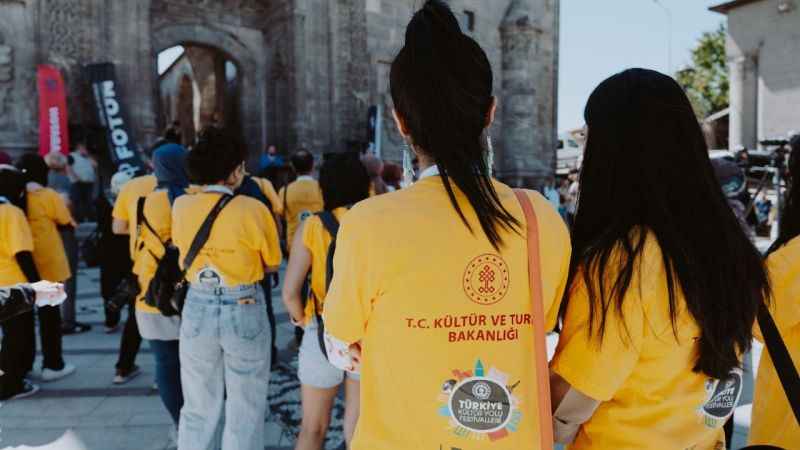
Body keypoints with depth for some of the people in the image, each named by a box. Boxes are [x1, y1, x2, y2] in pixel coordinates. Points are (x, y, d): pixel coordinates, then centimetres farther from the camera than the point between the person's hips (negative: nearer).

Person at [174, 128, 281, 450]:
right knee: (245, 409, 12)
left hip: (197, 309, 4)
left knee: (198, 408, 17)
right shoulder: (253, 210, -14)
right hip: (244, 311, -3)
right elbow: (271, 265, -5)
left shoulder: (181, 206, -3)